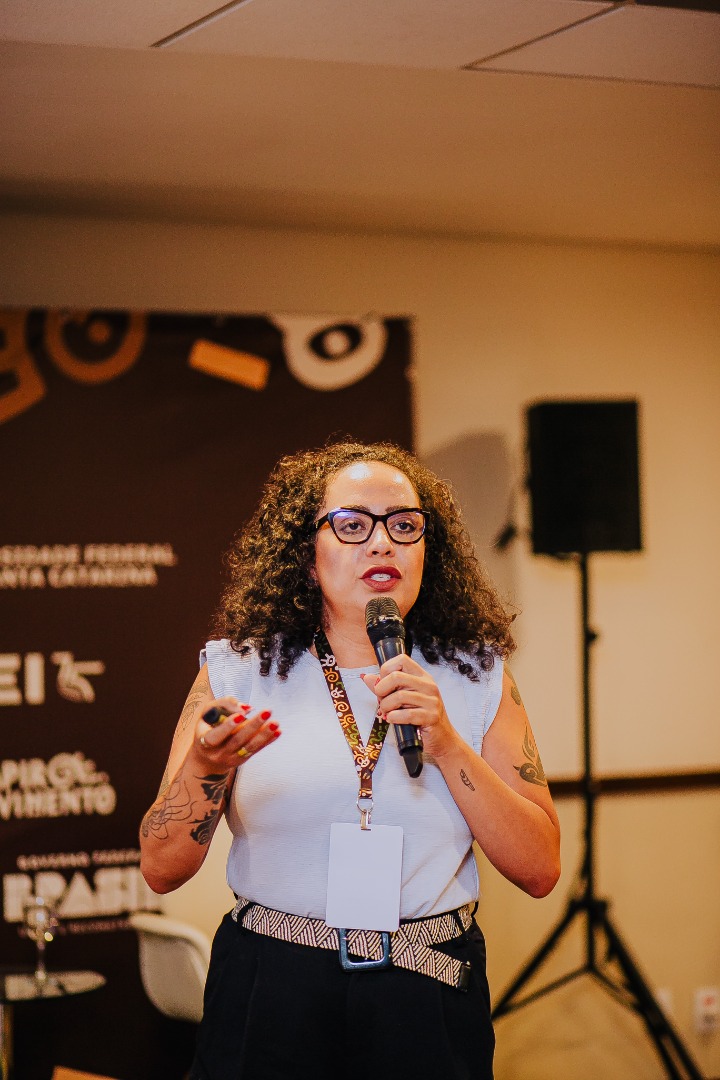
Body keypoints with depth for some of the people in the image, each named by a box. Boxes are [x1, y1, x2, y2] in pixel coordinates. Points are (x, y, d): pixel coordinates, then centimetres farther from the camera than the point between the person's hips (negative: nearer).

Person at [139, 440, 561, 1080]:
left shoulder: (478, 679, 2)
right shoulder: (236, 672, -2)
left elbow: (541, 870, -4)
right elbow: (161, 871, -5)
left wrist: (447, 746, -16)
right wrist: (206, 767, -24)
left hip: (430, 1003, 1)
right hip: (269, 998, -1)